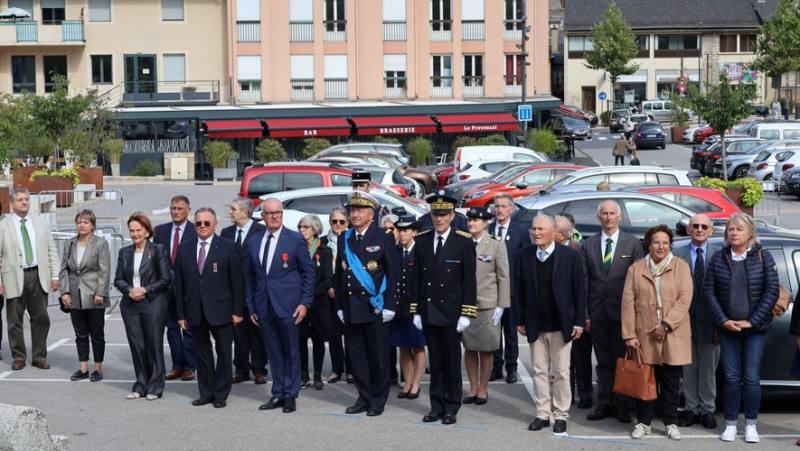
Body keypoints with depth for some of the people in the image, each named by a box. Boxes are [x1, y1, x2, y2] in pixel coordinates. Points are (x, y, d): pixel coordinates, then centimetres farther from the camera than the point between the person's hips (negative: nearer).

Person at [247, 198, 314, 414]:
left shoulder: (295, 239, -2)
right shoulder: (254, 242, 11)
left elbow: (308, 272, -1)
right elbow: (250, 277, 14)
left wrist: (305, 302, -7)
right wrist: (251, 306, 9)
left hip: (288, 306, -4)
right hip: (264, 307, 4)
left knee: (291, 352, 3)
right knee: (274, 353, 10)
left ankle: (290, 396, 11)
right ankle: (278, 394, 17)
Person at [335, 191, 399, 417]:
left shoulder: (384, 237, -1)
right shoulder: (345, 239, 12)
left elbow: (393, 273, -3)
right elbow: (340, 274, 15)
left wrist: (389, 305, -9)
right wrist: (340, 305, 10)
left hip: (375, 307, -4)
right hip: (351, 309, 4)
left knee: (378, 356, 1)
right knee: (357, 355, 7)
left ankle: (378, 401, 11)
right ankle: (364, 398, 17)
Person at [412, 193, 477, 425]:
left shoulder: (464, 242, -5)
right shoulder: (422, 241, 6)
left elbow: (469, 281, -6)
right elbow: (417, 278, 10)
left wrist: (466, 314, -10)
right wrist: (416, 311, 7)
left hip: (451, 313, -3)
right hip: (428, 312, 3)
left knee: (452, 362, 4)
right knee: (435, 362, 9)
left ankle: (451, 408, 12)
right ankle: (437, 406, 17)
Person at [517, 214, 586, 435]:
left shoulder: (570, 255, -7)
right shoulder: (524, 256, 0)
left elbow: (579, 290, -5)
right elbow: (519, 290, 4)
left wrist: (579, 321, -7)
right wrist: (520, 320, 3)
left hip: (561, 325, -2)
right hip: (535, 326, 3)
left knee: (561, 373, 4)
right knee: (539, 371, 8)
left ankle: (560, 415, 14)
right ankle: (542, 413, 17)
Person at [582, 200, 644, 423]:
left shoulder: (633, 243, 1)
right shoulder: (588, 245, 7)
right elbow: (584, 280, 5)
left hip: (623, 311, -2)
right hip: (598, 311, 2)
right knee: (603, 361, 9)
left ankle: (621, 405, 11)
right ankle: (604, 403, 16)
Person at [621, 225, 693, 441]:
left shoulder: (681, 267, 3)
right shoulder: (636, 268, 5)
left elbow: (684, 299, -6)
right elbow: (628, 302, 1)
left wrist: (666, 324, -14)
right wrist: (629, 334, -6)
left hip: (673, 335, -1)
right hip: (644, 335, 1)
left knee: (671, 381, 5)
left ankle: (671, 423, 14)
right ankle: (643, 422, 14)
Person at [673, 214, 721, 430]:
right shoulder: (677, 254, 1)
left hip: (710, 320, -1)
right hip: (685, 319, 1)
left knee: (708, 369, 9)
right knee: (688, 368, 10)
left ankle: (707, 410, 20)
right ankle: (691, 408, 21)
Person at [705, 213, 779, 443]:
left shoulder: (763, 257, -2)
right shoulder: (719, 258, 2)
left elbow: (772, 291, -5)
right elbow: (709, 290, 1)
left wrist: (752, 321, -10)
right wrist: (723, 320, -8)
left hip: (756, 328, -1)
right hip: (727, 327, 1)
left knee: (751, 378, 0)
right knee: (730, 377, 2)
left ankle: (751, 425, 12)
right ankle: (730, 425, 11)